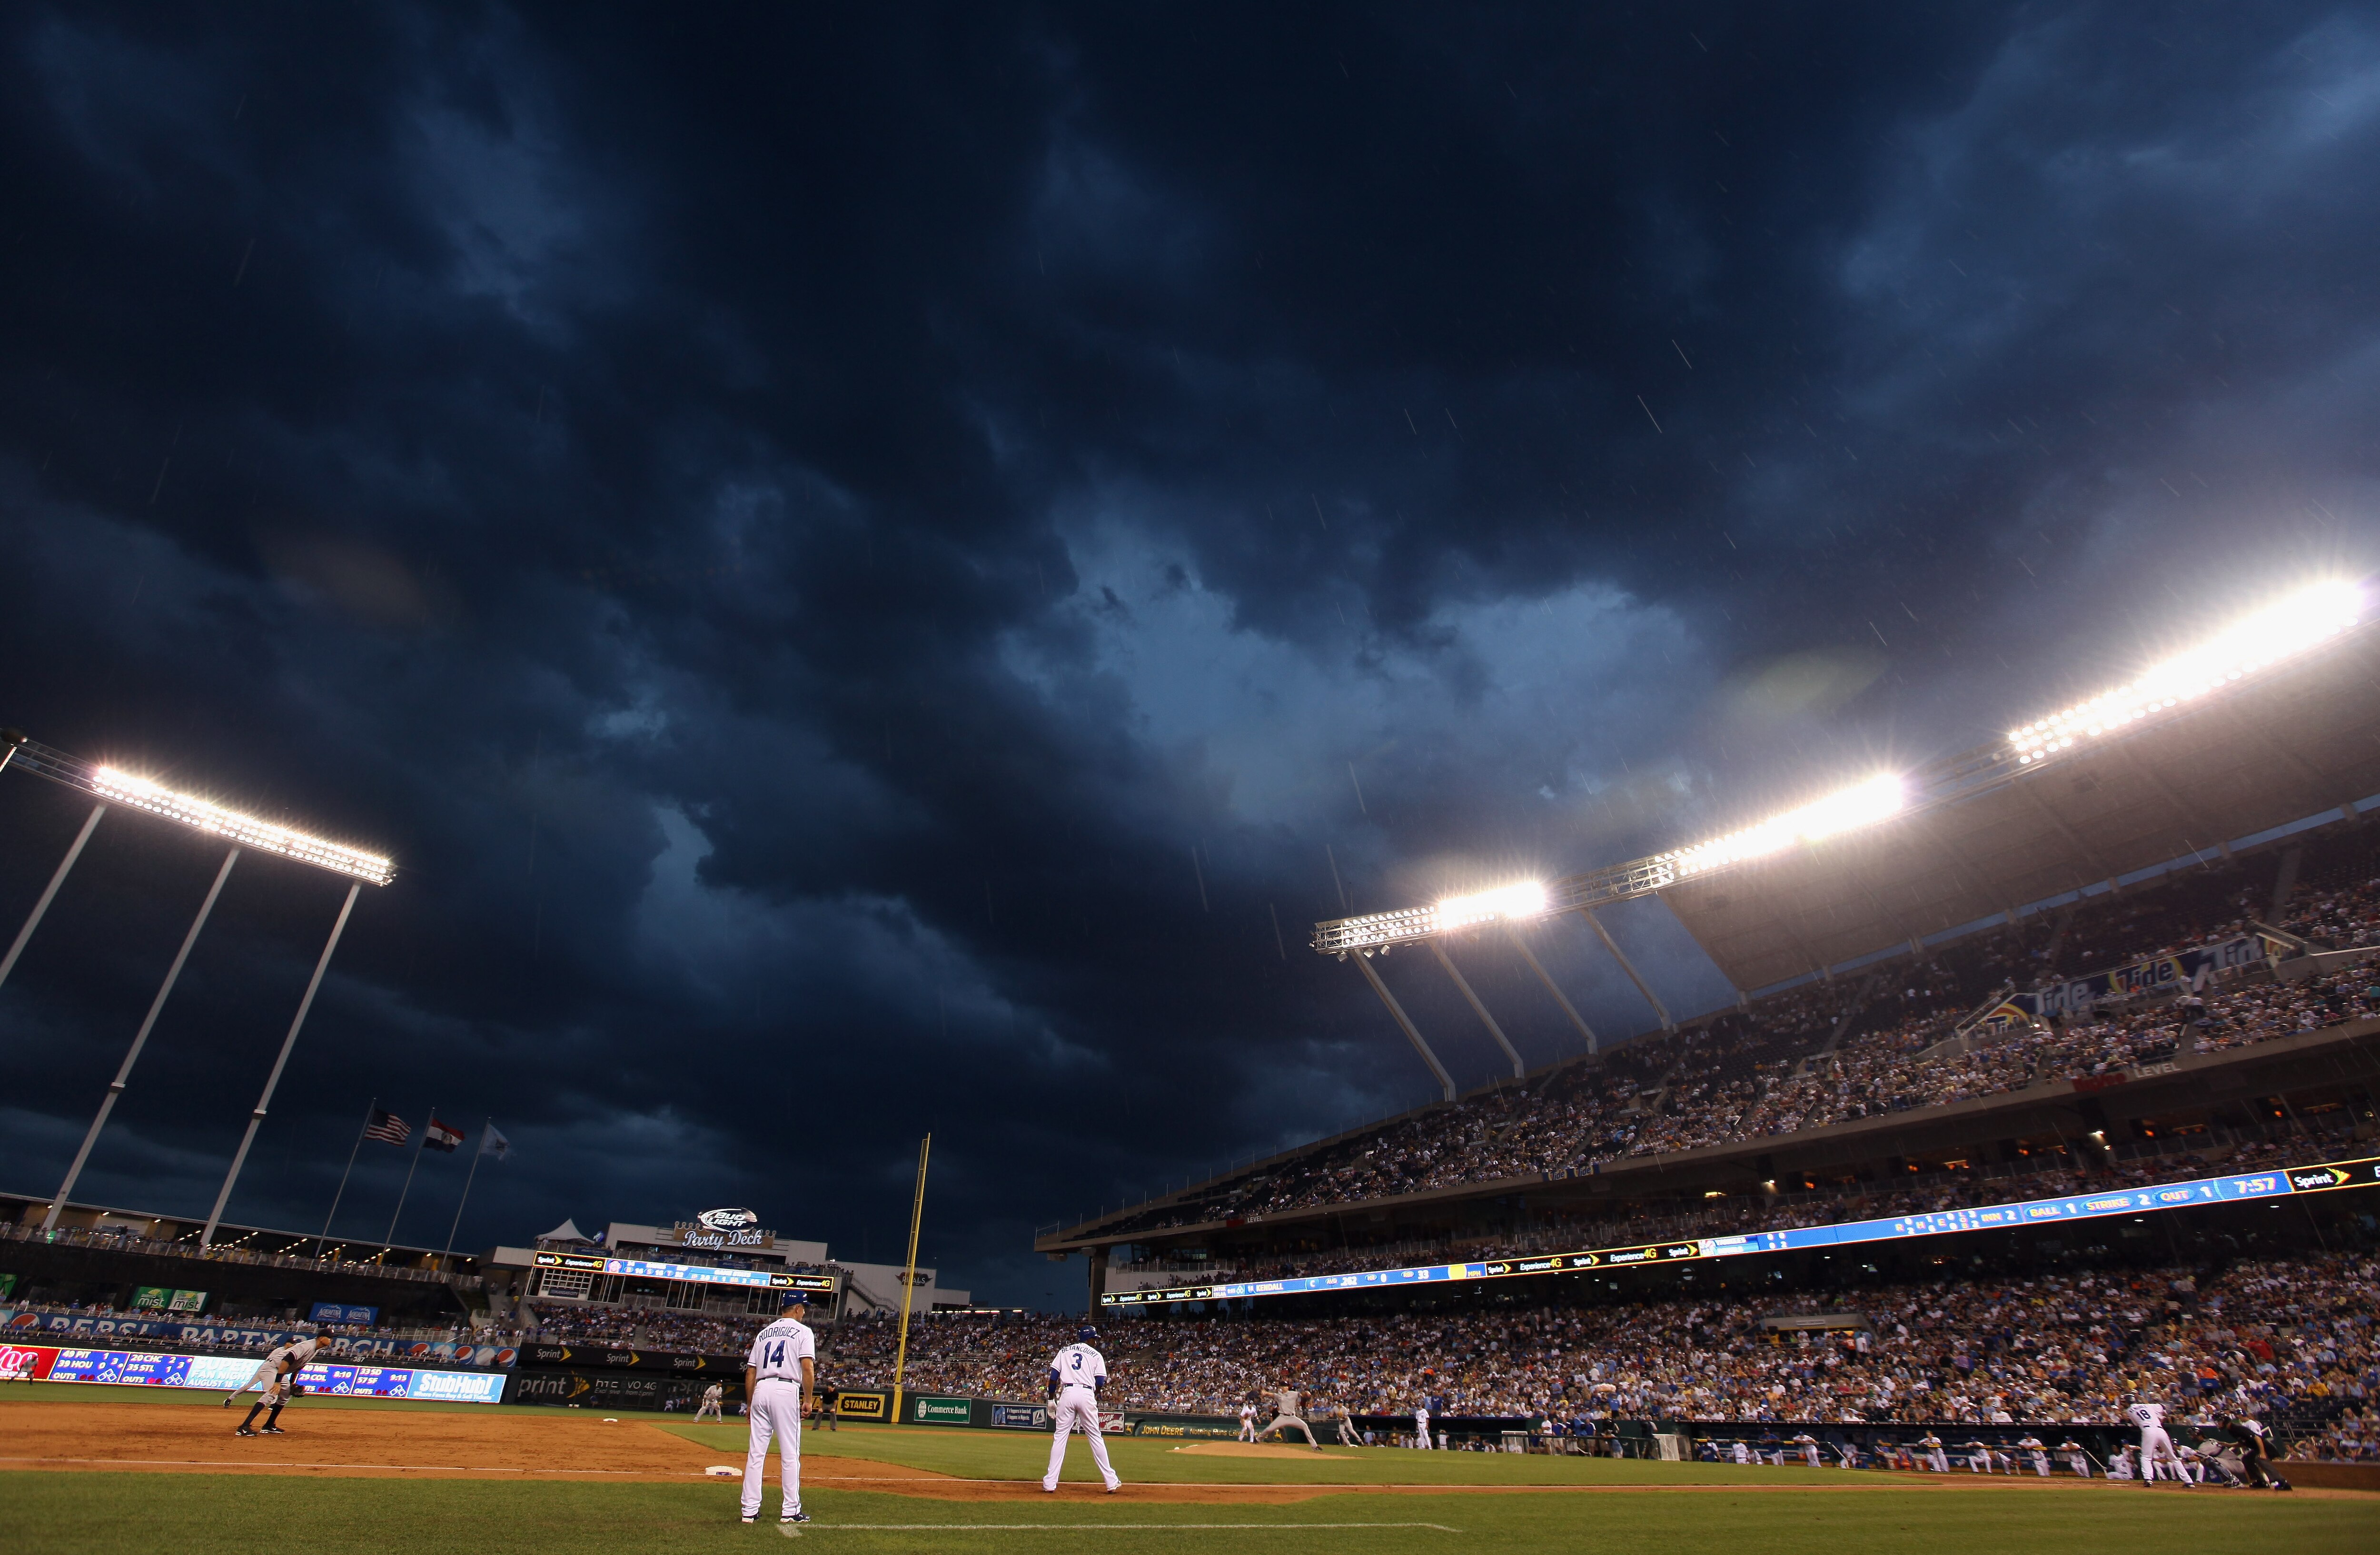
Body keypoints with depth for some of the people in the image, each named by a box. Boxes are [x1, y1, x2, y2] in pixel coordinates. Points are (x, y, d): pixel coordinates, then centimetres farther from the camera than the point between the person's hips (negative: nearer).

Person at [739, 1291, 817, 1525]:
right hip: (787, 1391, -5)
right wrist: (808, 1399, -3)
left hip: (760, 1391, 5)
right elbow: (808, 1368, -9)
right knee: (790, 1454, 0)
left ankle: (750, 1510, 9)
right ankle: (790, 1511, 3)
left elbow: (750, 1372, 17)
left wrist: (750, 1404, 23)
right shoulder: (803, 1331, 2)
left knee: (755, 1453, 9)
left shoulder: (764, 1332, 19)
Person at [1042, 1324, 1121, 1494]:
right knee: (1096, 1437, 6)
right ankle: (1111, 1482, 8)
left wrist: (1051, 1399, 11)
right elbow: (1100, 1382, 2)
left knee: (1059, 1437, 6)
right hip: (1087, 1394, -1)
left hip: (1067, 1393, 1)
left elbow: (1053, 1377, 7)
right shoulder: (1096, 1355, 10)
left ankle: (1050, 1483, 2)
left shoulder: (1064, 1351, 15)